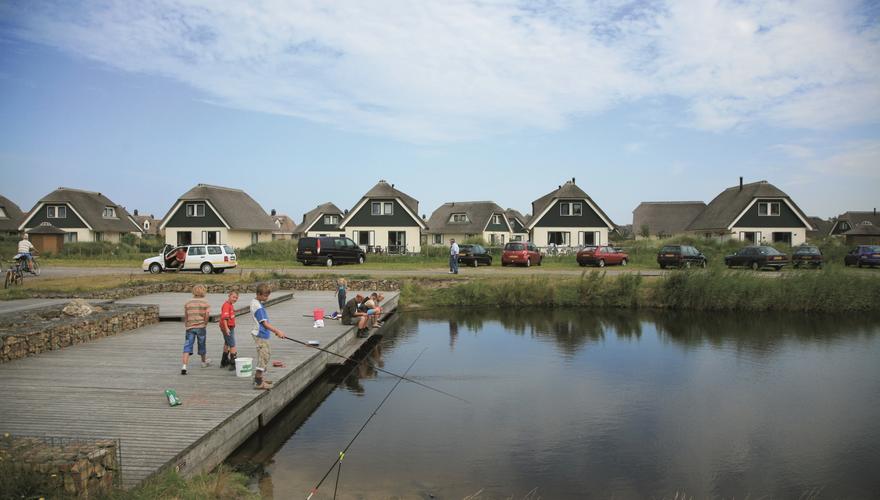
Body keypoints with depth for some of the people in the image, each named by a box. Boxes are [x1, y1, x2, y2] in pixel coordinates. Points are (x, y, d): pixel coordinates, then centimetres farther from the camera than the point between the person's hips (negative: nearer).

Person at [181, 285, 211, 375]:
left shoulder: (187, 303, 6)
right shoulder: (205, 303, -1)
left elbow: (185, 317, 6)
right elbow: (207, 316, -9)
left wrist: (187, 325, 16)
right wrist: (205, 325, 5)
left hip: (190, 327, 1)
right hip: (201, 327, -1)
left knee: (187, 347, -2)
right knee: (202, 345, 17)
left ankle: (184, 366, -15)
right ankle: (204, 362, 37)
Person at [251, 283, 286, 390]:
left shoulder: (255, 302, 11)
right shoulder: (258, 306, -20)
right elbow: (265, 324, -22)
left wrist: (275, 331, 17)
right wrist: (277, 331, -20)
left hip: (262, 334, 11)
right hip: (260, 335, -11)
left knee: (267, 353, 19)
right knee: (263, 356, -8)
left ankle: (259, 377, 28)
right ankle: (258, 383, -5)